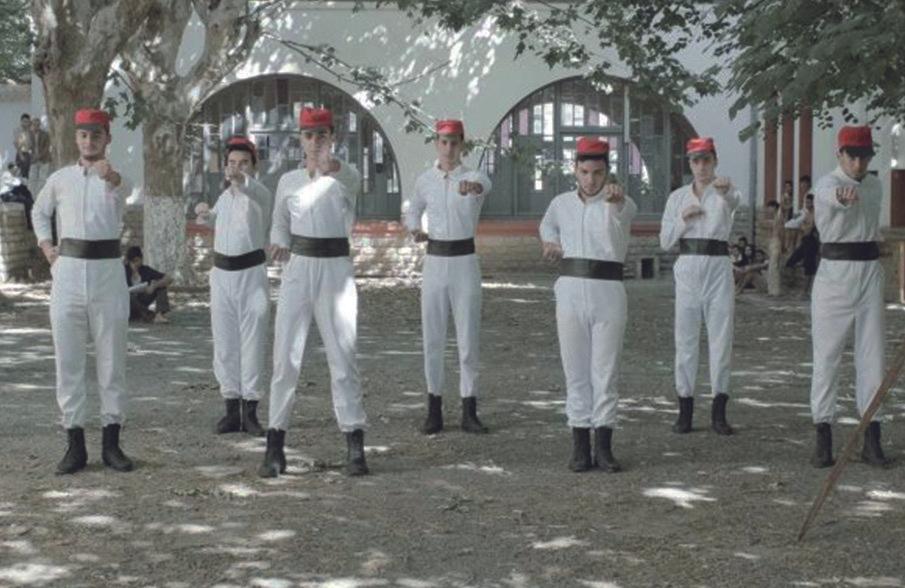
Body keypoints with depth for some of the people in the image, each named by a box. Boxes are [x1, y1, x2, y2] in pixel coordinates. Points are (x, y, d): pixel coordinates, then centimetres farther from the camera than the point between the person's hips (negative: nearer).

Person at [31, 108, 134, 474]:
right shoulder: (60, 179, 8)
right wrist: (45, 246, 9)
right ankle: (75, 446, 8)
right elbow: (39, 211, 26)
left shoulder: (116, 180, 0)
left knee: (112, 360, 3)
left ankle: (111, 444, 10)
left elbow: (122, 190, -27)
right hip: (68, 270, 2)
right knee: (68, 360, 2)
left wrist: (109, 175, -50)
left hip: (108, 272, -2)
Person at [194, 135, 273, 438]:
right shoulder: (224, 196, 11)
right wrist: (205, 213, 10)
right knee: (224, 344, 5)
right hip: (222, 274, 5)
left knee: (253, 344, -3)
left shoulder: (260, 193, -10)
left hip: (252, 275, -5)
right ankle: (232, 410, 12)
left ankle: (250, 412, 3)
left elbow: (254, 193, -36)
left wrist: (240, 181, -59)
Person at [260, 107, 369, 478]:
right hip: (298, 269, 3)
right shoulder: (289, 181, 10)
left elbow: (350, 178, -19)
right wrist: (279, 244, 2)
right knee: (285, 359, 0)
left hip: (335, 270, -2)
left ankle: (355, 448, 3)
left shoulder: (346, 177, 1)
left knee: (343, 359, -2)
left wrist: (332, 167, -35)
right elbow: (279, 223, 18)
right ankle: (275, 447, 4)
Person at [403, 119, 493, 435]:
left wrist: (472, 187, -58)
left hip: (464, 261, -3)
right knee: (432, 338, 4)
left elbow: (485, 184, -33)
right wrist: (414, 229, 1)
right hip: (434, 260, 3)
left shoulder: (473, 177, -7)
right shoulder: (425, 180, 5)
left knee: (468, 338, 1)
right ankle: (434, 411, 11)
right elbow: (412, 209, 24)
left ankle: (469, 412, 8)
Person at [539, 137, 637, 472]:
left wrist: (615, 199, -53)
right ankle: (580, 446, 8)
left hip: (608, 292, -3)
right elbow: (547, 226, 33)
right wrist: (549, 243, 11)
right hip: (571, 290, 3)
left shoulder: (621, 205, -3)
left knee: (606, 371, -1)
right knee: (576, 371, 4)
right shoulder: (561, 204, 10)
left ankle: (603, 447, 3)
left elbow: (625, 212, -30)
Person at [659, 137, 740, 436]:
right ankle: (685, 410, 9)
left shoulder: (724, 193, 1)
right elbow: (665, 240, 7)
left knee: (721, 338, 0)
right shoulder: (677, 197, 9)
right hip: (687, 268, 2)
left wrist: (725, 190, -49)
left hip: (718, 268, -2)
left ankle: (719, 412, 6)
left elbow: (734, 200, -26)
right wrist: (683, 219, -11)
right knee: (685, 339, 2)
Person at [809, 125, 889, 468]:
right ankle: (823, 440, 2)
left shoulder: (875, 186, 11)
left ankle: (871, 440, 7)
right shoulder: (827, 185, -11)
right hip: (835, 273, -5)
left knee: (872, 356, 3)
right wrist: (844, 195, -61)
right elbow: (833, 197, -37)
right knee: (826, 356, -3)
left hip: (870, 273, 5)